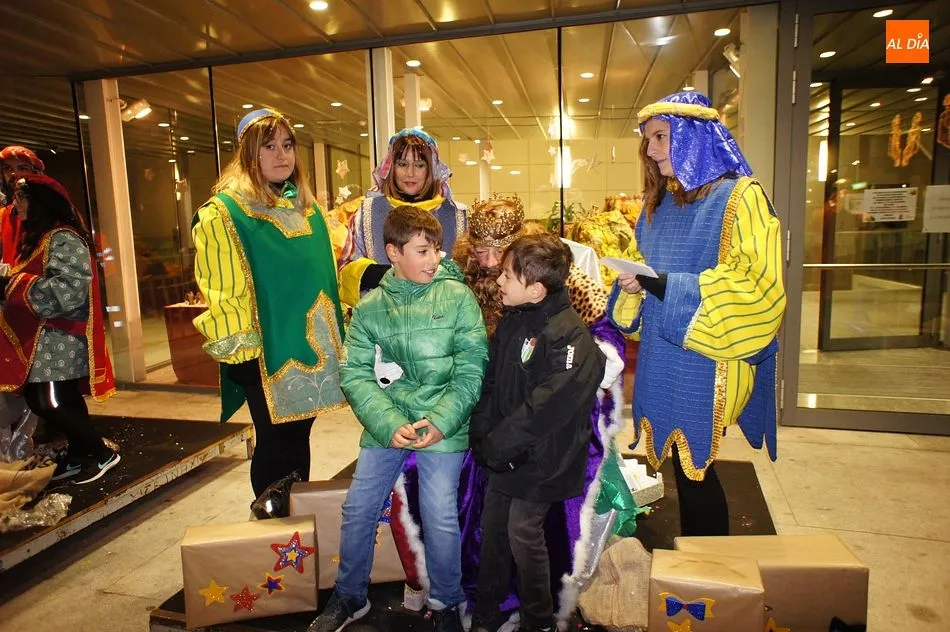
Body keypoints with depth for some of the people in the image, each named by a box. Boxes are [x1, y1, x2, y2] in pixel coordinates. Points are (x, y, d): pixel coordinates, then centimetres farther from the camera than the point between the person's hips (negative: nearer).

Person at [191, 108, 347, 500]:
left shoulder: (307, 208, 13)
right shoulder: (223, 212, -8)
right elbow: (221, 290, -13)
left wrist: (334, 335, 16)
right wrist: (238, 351, -17)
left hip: (311, 346, 6)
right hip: (265, 352, -6)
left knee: (299, 437, 16)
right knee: (274, 441, 5)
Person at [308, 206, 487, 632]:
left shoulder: (458, 297, -3)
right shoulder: (369, 306, 2)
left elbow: (472, 369, -6)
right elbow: (355, 373, -3)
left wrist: (440, 422, -15)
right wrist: (389, 424, -15)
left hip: (443, 428, -2)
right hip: (385, 427, 3)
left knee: (440, 517, 0)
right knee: (357, 510, 10)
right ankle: (349, 597, 37)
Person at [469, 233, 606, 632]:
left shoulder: (569, 335, -23)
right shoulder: (511, 321, 3)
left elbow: (548, 406, -26)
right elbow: (491, 381, 6)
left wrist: (497, 446, -20)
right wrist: (481, 435, -3)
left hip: (538, 460, -7)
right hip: (503, 455, 7)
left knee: (523, 534, 6)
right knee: (491, 527, 17)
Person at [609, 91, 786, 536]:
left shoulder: (739, 197, -8)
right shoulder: (660, 204, 14)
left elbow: (755, 282, -18)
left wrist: (665, 285, -22)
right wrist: (637, 283, 1)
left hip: (704, 361, -6)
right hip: (662, 357, 6)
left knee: (694, 469, 2)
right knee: (681, 466, 14)